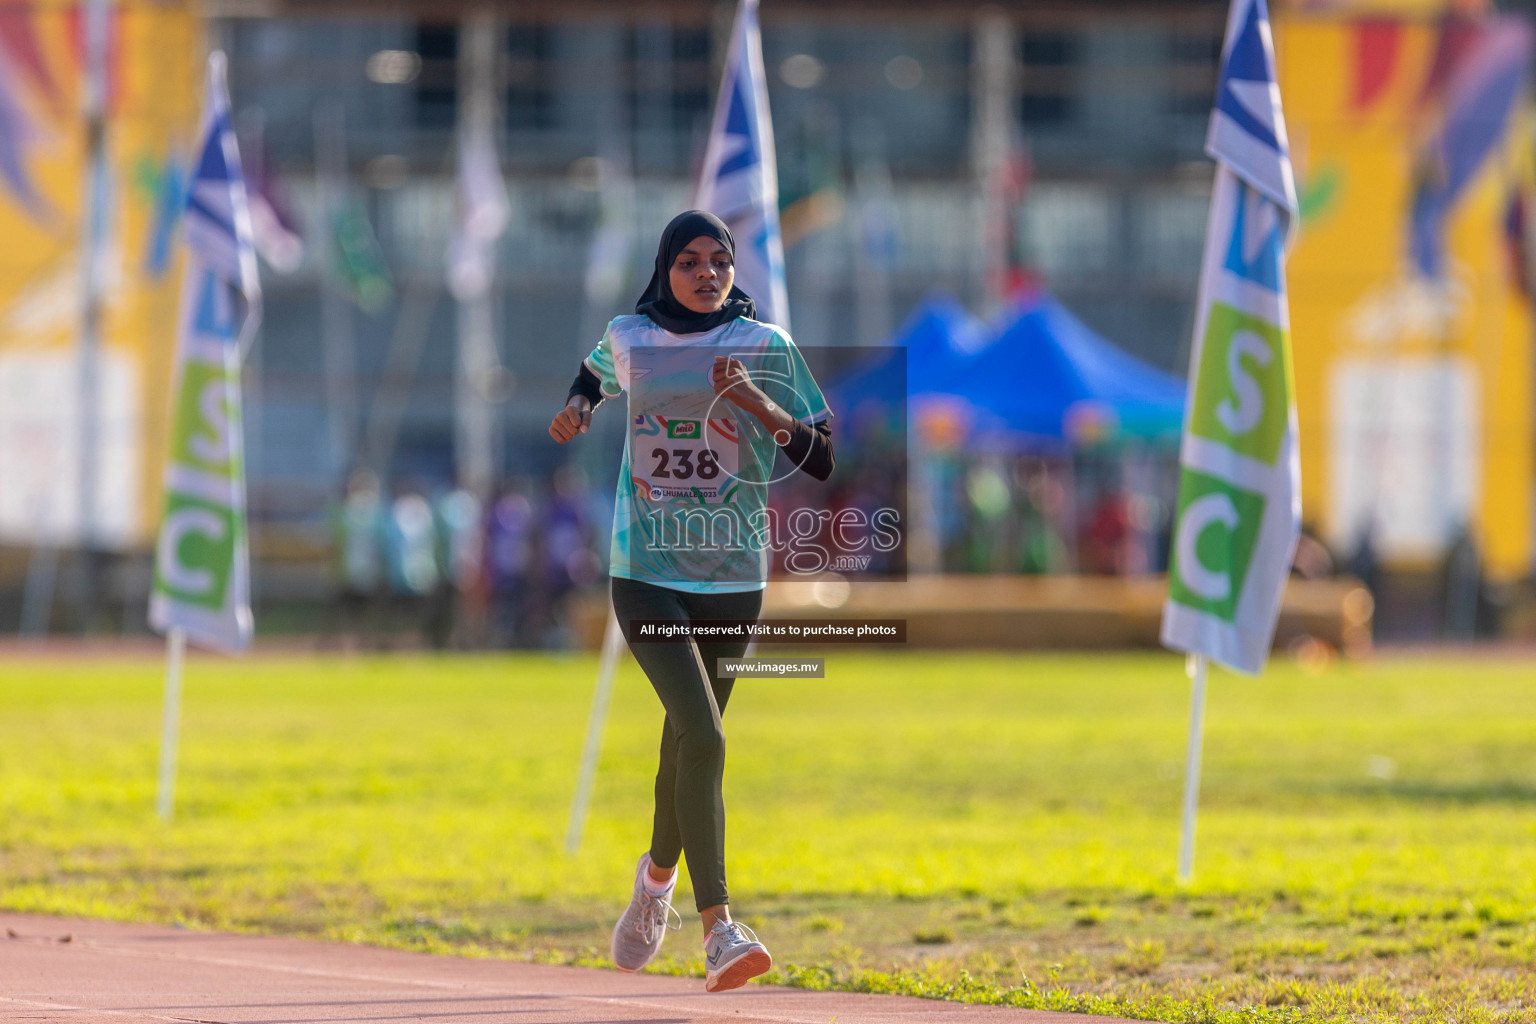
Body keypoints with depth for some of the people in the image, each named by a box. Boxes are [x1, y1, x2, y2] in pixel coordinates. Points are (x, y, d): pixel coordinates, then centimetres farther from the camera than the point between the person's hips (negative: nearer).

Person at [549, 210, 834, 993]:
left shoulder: (767, 348, 0)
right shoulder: (630, 339, 4)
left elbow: (823, 461, -3)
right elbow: (599, 371, 29)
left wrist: (760, 407, -17)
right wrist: (579, 407, 10)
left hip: (733, 579, 2)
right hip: (645, 574, -2)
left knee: (688, 743, 14)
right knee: (702, 735, -20)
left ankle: (658, 875, 46)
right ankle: (717, 927, -26)